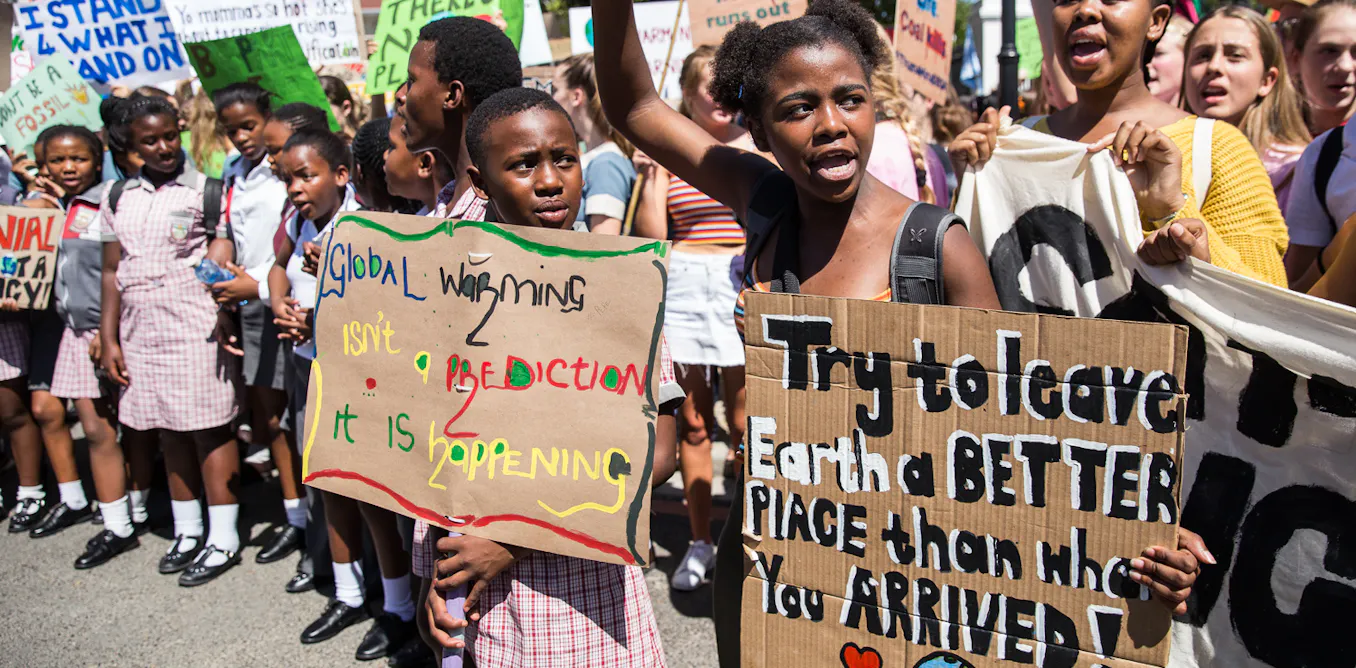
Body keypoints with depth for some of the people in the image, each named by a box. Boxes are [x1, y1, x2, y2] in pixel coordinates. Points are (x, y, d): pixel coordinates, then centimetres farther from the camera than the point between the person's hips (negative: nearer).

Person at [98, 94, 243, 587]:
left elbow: (221, 266, -5)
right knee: (167, 433, 11)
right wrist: (109, 338, 10)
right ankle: (187, 531, 23)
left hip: (196, 328, -5)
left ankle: (223, 540, 5)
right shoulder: (118, 197, 12)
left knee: (209, 429, -3)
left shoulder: (207, 191, -1)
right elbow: (112, 271, 14)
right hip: (140, 332, 5)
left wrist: (223, 320, -18)